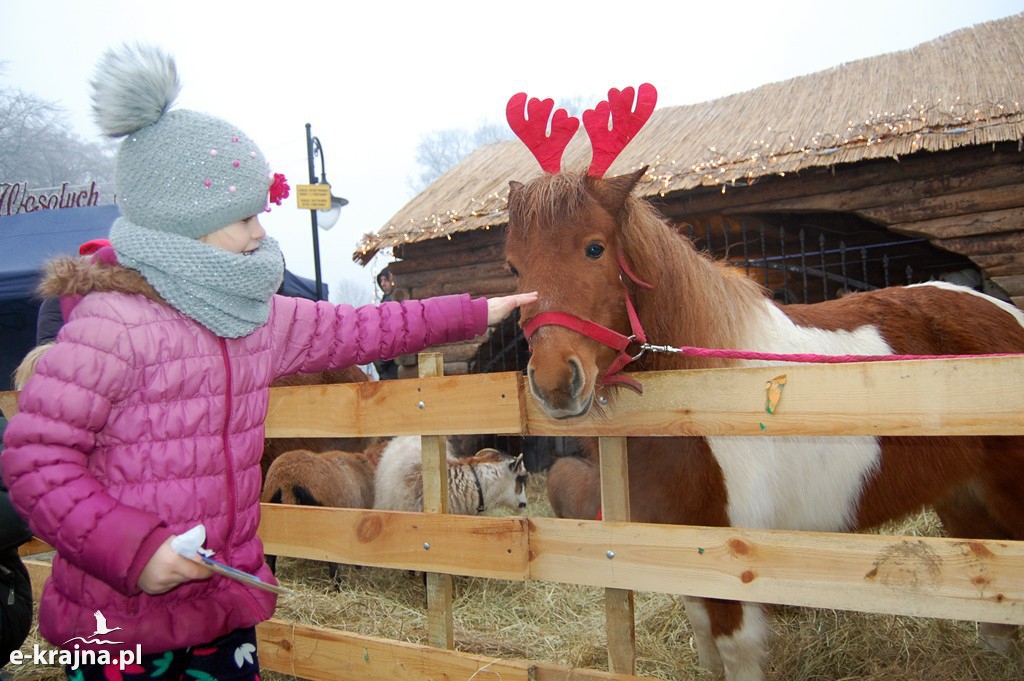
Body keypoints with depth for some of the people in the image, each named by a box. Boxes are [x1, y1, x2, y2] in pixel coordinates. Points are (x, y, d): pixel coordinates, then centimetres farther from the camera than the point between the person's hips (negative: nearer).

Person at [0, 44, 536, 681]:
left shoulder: (260, 317, 4)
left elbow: (353, 329, 12)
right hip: (121, 614, -6)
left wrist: (474, 313, 14)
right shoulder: (111, 322, -20)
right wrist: (133, 548, -24)